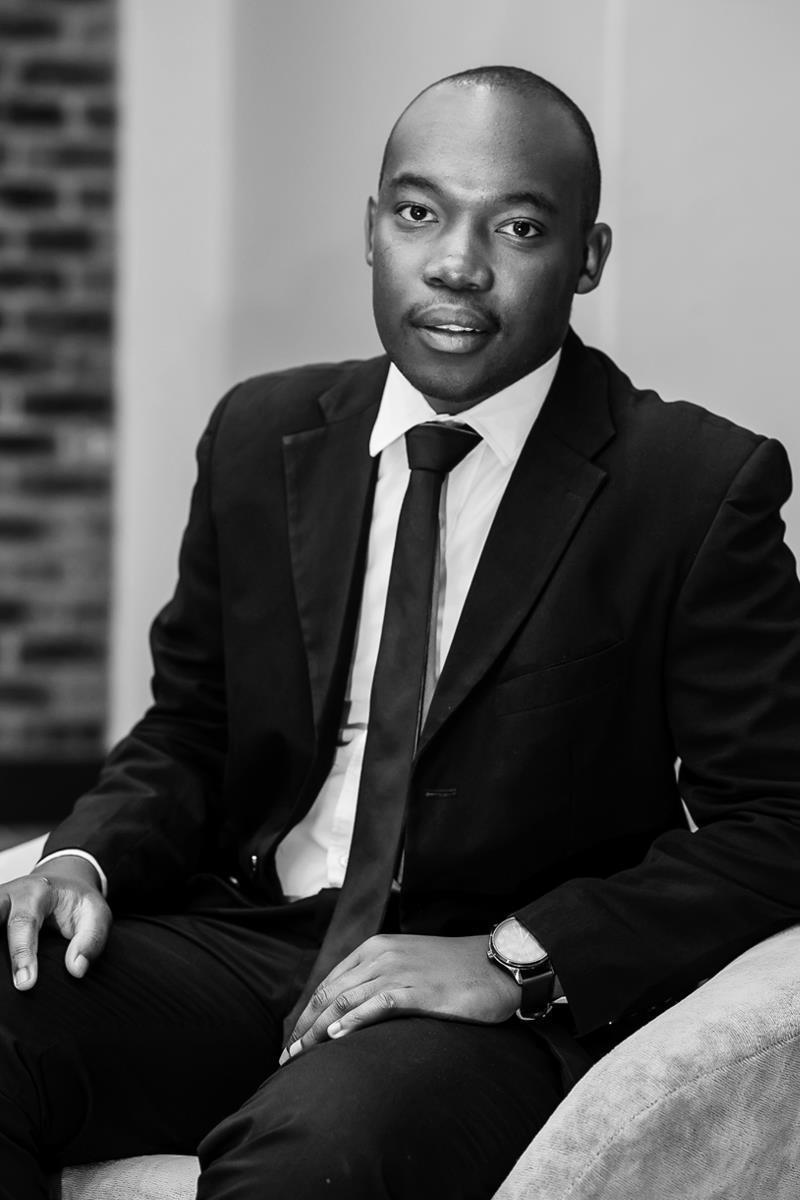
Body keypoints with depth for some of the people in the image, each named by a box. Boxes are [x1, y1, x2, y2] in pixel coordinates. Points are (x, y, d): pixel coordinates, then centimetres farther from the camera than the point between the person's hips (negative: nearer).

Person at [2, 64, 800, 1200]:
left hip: (503, 1009, -4)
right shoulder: (263, 436, 11)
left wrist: (515, 958, -17)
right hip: (241, 938, 5)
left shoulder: (701, 487, -4)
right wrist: (91, 856, -4)